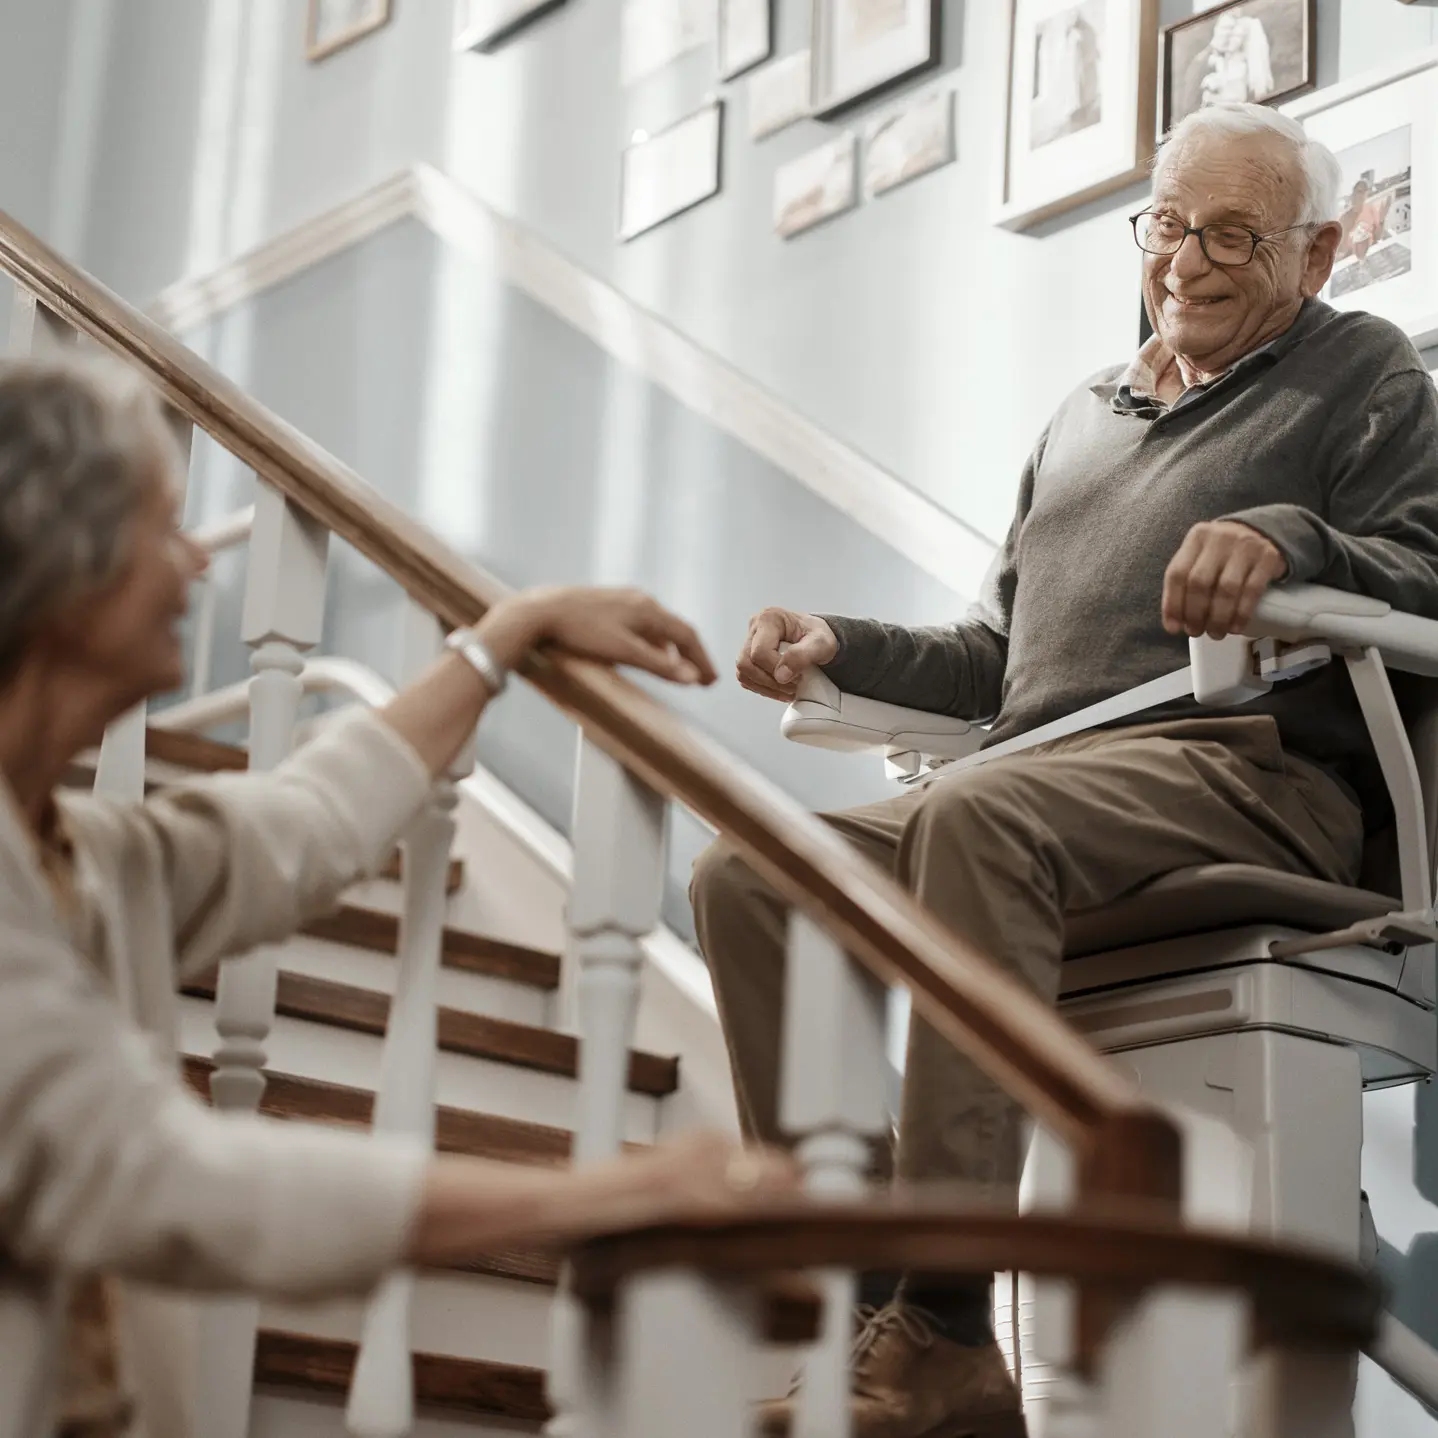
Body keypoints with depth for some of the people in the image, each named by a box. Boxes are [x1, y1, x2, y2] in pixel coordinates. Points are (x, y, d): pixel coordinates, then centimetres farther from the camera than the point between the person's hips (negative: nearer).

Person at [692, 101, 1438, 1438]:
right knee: (744, 875, -15)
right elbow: (996, 657, 32)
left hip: (1248, 766, -7)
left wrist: (1287, 537, -24)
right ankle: (855, 1295, -24)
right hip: (1047, 784, 7)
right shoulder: (1083, 416, 33)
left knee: (983, 817, -38)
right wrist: (839, 646, 16)